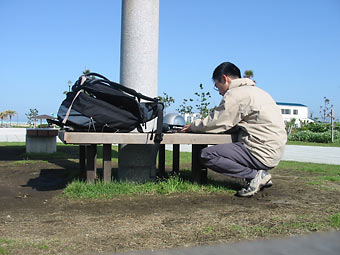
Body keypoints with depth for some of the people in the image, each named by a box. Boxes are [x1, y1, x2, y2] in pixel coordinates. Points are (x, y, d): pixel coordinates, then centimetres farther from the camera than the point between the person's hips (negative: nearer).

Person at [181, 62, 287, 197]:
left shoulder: (236, 94, -11)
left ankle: (256, 175, -8)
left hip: (263, 153, -10)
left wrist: (193, 126, 8)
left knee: (207, 155, -12)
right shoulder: (254, 90, 20)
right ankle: (261, 176, 13)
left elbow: (215, 123, -10)